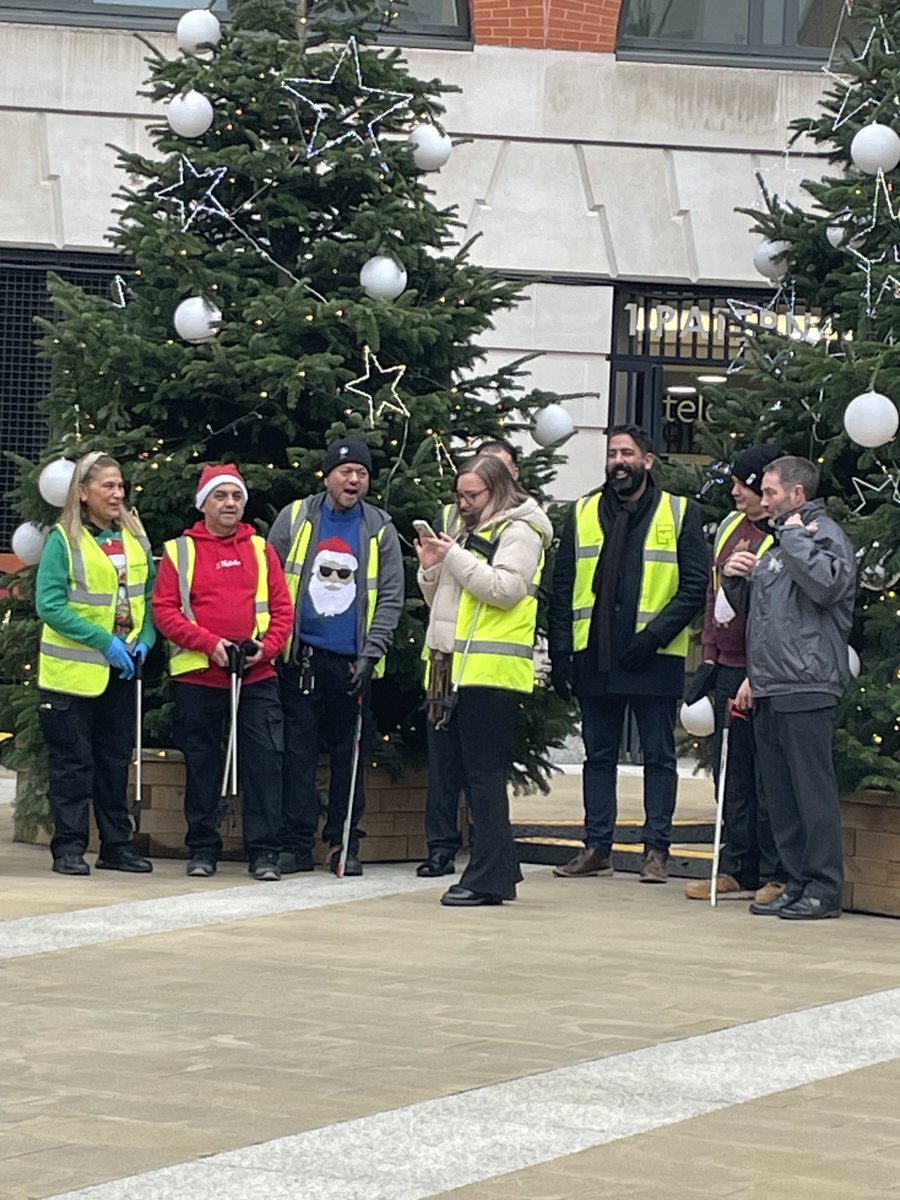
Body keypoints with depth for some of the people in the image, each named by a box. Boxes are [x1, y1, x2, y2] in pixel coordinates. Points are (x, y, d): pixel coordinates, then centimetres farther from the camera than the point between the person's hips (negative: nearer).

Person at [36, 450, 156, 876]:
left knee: (116, 759, 10)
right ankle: (69, 848, 4)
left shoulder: (135, 538, 8)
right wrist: (104, 641, -18)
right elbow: (50, 605, -14)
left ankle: (117, 845, 18)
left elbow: (149, 597, 14)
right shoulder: (63, 540, -8)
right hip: (72, 671, -5)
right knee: (73, 761, -1)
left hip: (121, 671, 5)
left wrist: (145, 640, -5)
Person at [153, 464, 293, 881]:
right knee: (202, 764, 6)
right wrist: (209, 642, -14)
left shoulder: (260, 549, 11)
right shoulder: (179, 551, 4)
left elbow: (282, 607, 8)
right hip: (198, 676, -1)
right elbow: (165, 610, -3)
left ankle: (264, 852, 0)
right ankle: (202, 849, 16)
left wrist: (268, 645, -10)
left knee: (264, 761, -4)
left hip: (257, 675, 1)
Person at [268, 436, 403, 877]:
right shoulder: (295, 518, 5)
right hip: (300, 657, -1)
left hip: (352, 661, 1)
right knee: (298, 752, -1)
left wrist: (371, 654, -7)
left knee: (350, 755, 5)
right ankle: (296, 844, 3)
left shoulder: (380, 529, 7)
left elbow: (390, 599, 4)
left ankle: (344, 844, 12)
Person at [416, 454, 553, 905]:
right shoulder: (467, 532, 24)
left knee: (484, 774, -8)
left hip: (489, 671, -9)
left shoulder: (518, 532, -3)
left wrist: (455, 559, -13)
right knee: (444, 770, 10)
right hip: (449, 668, 9)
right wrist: (431, 567, 8)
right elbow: (440, 601, 27)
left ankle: (489, 878, -7)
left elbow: (505, 589, -17)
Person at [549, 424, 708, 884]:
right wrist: (560, 653, 1)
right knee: (599, 755, 9)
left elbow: (694, 587, -2)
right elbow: (562, 589, 10)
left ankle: (656, 850, 6)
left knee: (659, 755, 2)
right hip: (595, 656, 3)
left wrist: (655, 634, -13)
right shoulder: (582, 513, 11)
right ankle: (596, 846, 14)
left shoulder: (679, 513, 2)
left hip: (653, 657, -3)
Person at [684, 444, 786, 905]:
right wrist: (709, 658, 15)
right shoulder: (730, 527, 13)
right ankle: (737, 870, 18)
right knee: (731, 775, 11)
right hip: (729, 668, 8)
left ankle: (776, 877, 4)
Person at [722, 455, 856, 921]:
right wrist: (735, 578, 12)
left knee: (813, 791, -8)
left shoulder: (825, 534, -4)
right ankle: (797, 882, 15)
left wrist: (794, 536, -13)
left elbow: (827, 584, -25)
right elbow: (750, 610, 31)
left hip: (806, 688, -9)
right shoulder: (777, 542, 24)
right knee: (779, 794, 9)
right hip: (768, 690, 9)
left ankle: (823, 889, -5)